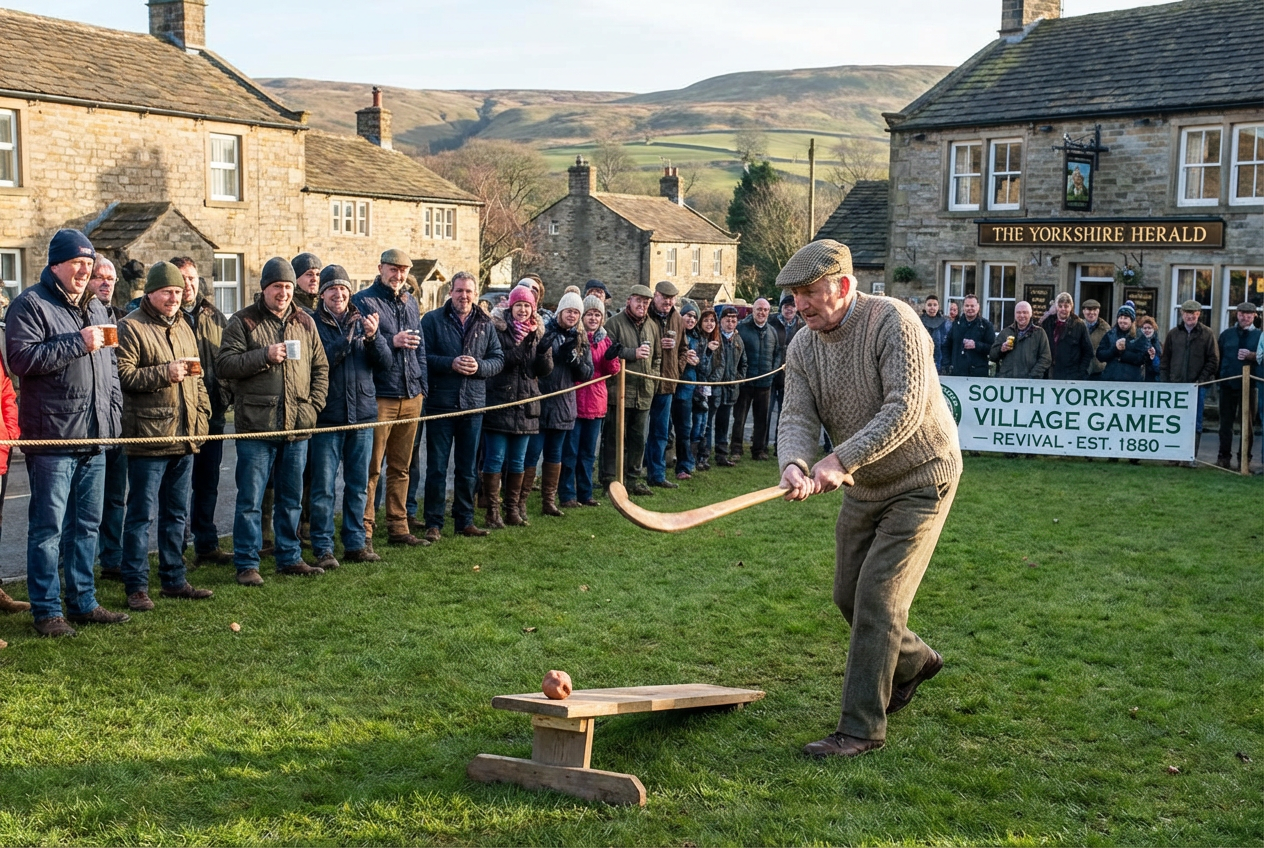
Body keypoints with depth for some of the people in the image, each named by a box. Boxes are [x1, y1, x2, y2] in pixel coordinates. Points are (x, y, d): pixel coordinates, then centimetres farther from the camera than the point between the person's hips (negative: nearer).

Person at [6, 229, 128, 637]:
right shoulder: (30, 305, -5)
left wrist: (113, 412, 14)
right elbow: (22, 359, -17)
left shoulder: (95, 308, 18)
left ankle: (83, 601, 22)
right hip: (52, 438, -7)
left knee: (87, 525, 12)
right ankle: (47, 611, 5)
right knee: (48, 527, -2)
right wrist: (77, 343, -18)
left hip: (94, 437, 7)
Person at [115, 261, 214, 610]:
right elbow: (123, 375, -16)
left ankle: (174, 579, 24)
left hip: (184, 437, 7)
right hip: (148, 437, -7)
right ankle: (136, 587, 4)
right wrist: (163, 373, -21)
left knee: (177, 514, 14)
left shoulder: (183, 327, 16)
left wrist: (202, 414, 12)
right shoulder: (131, 328, -7)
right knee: (142, 514, -2)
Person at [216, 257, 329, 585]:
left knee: (292, 498, 13)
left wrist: (314, 404, 5)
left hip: (297, 426, 5)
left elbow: (320, 367, 17)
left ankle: (289, 557, 24)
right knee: (250, 499, 0)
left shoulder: (305, 322, 12)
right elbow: (224, 365, -10)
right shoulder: (243, 322, -2)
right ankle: (246, 564, 7)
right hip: (256, 425, -4)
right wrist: (264, 355, -19)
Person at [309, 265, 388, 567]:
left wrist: (372, 337, -17)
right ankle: (323, 549, 8)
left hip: (362, 414, 4)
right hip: (327, 415, -4)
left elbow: (384, 360, 0)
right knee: (323, 487, 0)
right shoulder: (312, 324, -4)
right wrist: (347, 338, -22)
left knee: (358, 485, 12)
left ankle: (355, 544, 21)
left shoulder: (361, 320, 8)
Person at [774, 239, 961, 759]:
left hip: (920, 481, -7)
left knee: (877, 599, -11)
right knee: (849, 596, 13)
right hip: (864, 487, 7)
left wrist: (842, 460, -38)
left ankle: (862, 728, -2)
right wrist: (794, 465, -33)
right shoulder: (803, 347, -1)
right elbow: (798, 418, -10)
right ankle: (914, 662, 41)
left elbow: (905, 410, -30)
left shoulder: (893, 321, -22)